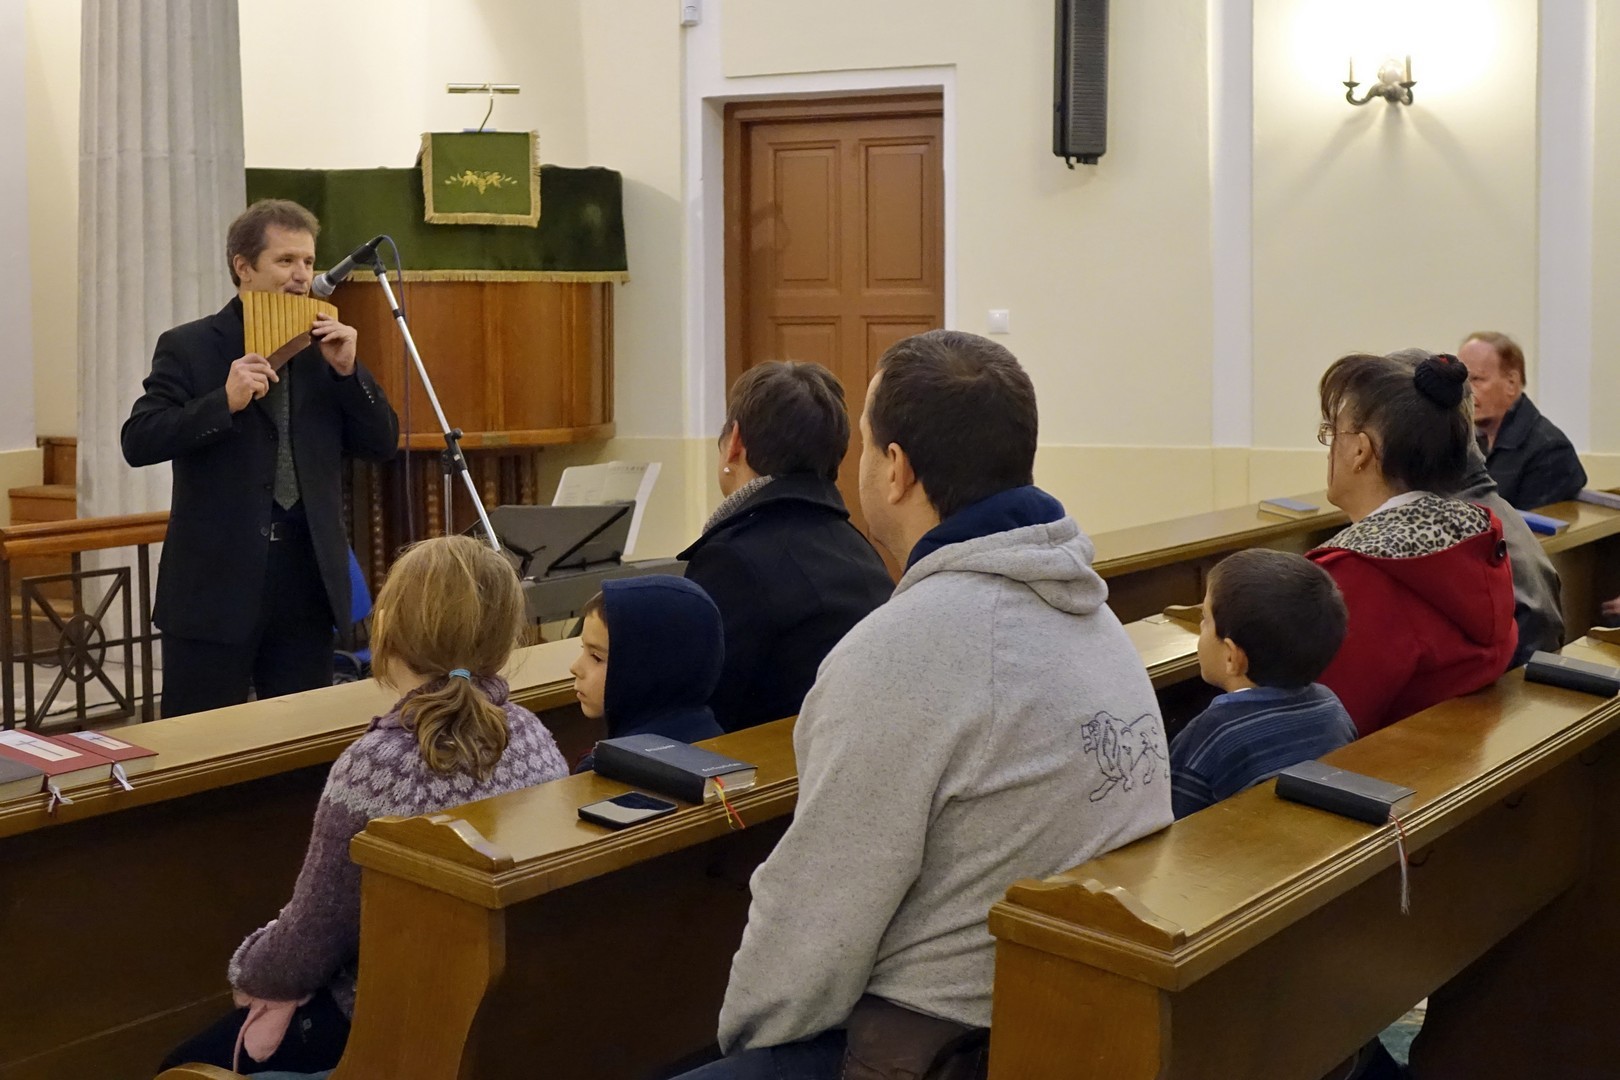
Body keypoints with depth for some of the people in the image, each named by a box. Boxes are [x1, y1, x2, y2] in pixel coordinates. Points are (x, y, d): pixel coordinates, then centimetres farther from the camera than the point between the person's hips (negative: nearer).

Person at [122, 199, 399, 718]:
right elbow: (138, 443, -10)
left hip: (307, 585, 4)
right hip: (215, 584, -4)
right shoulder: (187, 348, -1)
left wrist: (348, 370, -6)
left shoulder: (323, 349, 11)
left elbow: (382, 444, 8)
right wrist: (224, 402, -22)